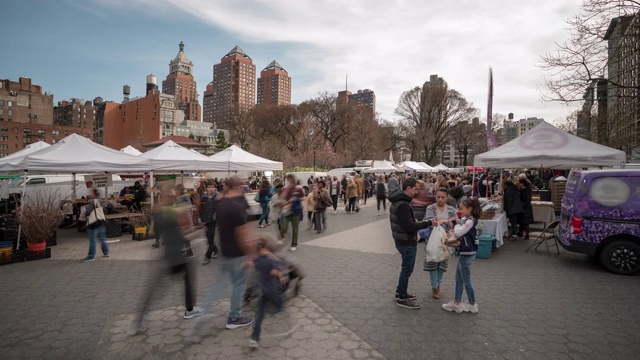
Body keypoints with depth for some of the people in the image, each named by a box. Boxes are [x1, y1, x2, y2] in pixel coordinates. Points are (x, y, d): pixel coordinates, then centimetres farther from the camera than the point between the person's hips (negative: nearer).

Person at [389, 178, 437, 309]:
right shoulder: (403, 204, -25)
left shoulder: (397, 201, 8)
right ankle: (402, 299, 14)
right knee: (407, 269, 3)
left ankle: (400, 292, 33)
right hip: (407, 242, -10)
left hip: (402, 240, 10)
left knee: (406, 268, 22)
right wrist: (428, 223, -21)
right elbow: (410, 226, -27)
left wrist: (418, 224, 11)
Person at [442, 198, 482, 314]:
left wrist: (457, 225, -8)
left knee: (466, 281, 5)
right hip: (464, 253, 10)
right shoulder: (467, 220, 8)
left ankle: (472, 305, 21)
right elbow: (460, 234, 13)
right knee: (458, 279, 15)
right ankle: (457, 303, 24)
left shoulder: (470, 221, -21)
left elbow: (458, 233, -26)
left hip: (467, 254, -10)